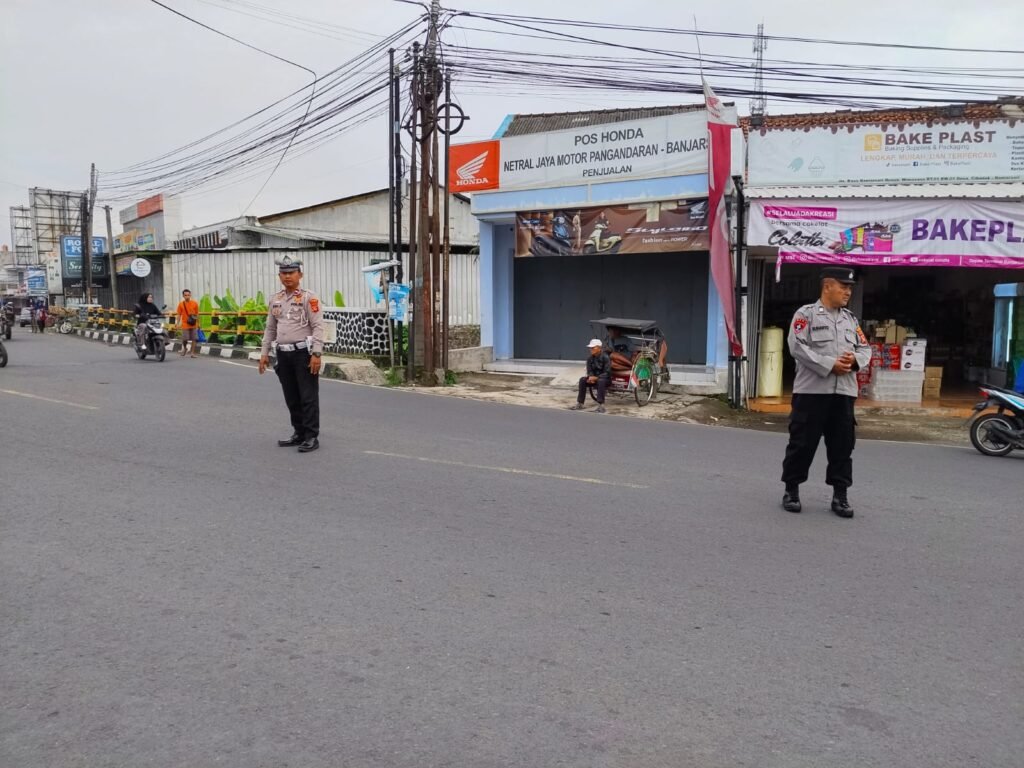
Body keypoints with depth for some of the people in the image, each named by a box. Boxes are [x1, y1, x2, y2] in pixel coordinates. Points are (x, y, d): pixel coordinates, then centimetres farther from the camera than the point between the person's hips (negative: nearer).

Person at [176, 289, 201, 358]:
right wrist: (178, 324, -3)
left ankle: (193, 352, 10)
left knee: (194, 339, 0)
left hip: (193, 325, 1)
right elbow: (179, 315, 3)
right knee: (184, 339, -1)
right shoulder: (181, 304, -1)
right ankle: (185, 348, 29)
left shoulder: (195, 303, 0)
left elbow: (197, 314, 6)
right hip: (185, 325, -1)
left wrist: (197, 323, 7)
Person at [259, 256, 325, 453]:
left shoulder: (309, 298, -7)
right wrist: (264, 353, 14)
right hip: (283, 354, 7)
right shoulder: (275, 299, 13)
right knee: (291, 398, 12)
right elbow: (270, 329, 18)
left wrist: (316, 354, -20)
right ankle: (299, 433, 23)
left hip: (303, 353, -6)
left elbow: (318, 327, -12)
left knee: (308, 397, -3)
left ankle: (312, 437, 2)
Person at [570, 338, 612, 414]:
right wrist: (591, 377, -21)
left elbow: (607, 373, -19)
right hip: (594, 378, 5)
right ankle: (579, 404, -17)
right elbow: (589, 371, 3)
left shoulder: (605, 357, -16)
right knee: (582, 379, -19)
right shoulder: (590, 358, 0)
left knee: (601, 381, -38)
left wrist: (596, 378, -29)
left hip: (606, 379, -5)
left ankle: (601, 405, -38)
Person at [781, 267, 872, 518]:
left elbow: (865, 349, 15)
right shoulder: (806, 313, -1)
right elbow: (797, 347, -12)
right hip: (811, 390, -5)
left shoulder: (851, 319, 17)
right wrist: (830, 365, -17)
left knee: (842, 445, 6)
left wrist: (854, 360, -9)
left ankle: (840, 495, 14)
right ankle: (791, 490, 13)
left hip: (844, 392, 5)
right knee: (802, 442, 0)